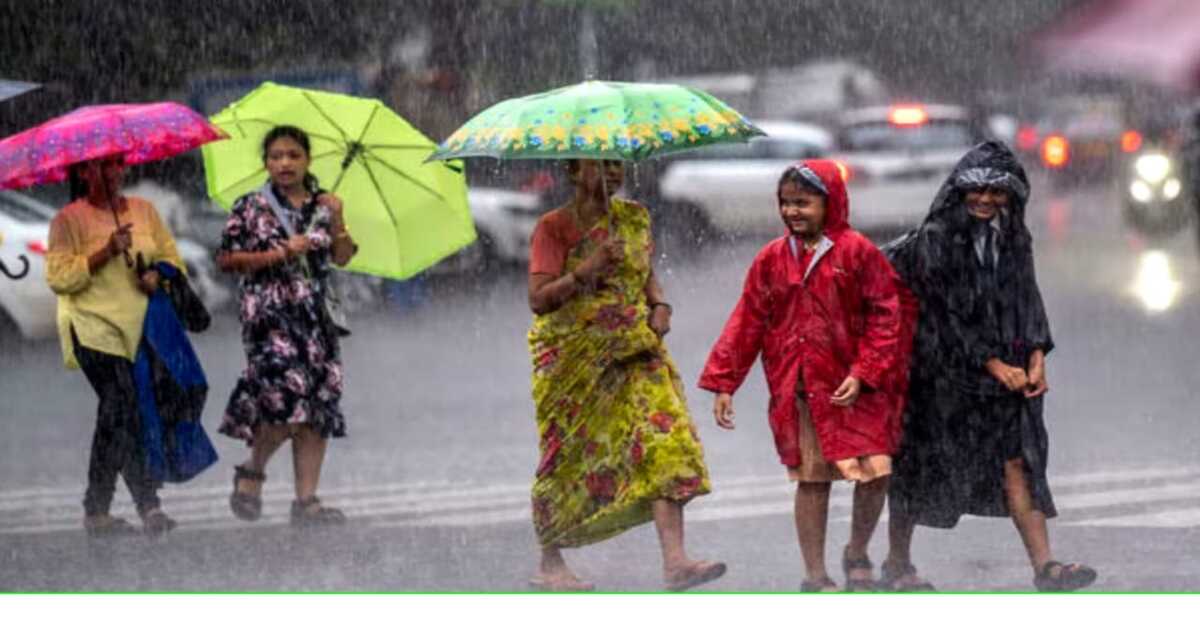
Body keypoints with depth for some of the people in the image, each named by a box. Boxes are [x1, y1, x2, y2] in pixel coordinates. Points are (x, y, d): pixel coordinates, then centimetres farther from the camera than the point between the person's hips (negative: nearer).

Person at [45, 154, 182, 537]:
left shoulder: (144, 211, 15)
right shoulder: (69, 220, 0)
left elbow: (173, 258, 18)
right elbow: (59, 277, -8)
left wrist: (159, 275, -4)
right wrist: (106, 253, -16)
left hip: (141, 328, 5)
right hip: (95, 329, -5)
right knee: (124, 404, -18)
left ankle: (97, 511, 6)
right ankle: (148, 505, -19)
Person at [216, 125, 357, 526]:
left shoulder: (321, 205, 13)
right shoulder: (251, 208, 1)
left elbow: (343, 257, 8)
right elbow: (226, 260, -3)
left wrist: (337, 222, -9)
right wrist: (280, 254, -11)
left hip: (314, 313, 5)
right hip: (269, 311, -5)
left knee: (320, 403, -2)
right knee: (289, 394, -20)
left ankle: (307, 499, 1)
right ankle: (252, 471, 4)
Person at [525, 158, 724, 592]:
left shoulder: (634, 218, 9)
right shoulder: (554, 228, -7)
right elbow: (538, 299, -15)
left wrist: (659, 304, 3)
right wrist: (586, 270, -29)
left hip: (634, 352, 4)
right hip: (572, 357, -4)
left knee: (664, 441, -13)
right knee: (566, 459, 3)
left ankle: (675, 559, -19)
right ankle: (550, 564, 19)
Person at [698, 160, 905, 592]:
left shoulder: (857, 252, -3)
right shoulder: (772, 259, 5)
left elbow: (884, 317, -3)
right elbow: (747, 324, 7)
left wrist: (863, 374, -12)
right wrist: (723, 383, 3)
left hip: (853, 389, -2)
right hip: (797, 391, 2)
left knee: (875, 473, -6)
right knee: (811, 479, 4)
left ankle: (857, 553, 21)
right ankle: (815, 575, 14)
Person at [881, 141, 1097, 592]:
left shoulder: (1012, 240, 9)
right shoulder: (934, 241, -10)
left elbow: (1028, 301, 8)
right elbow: (948, 313, -14)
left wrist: (1036, 358, -7)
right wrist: (994, 365, -15)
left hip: (1004, 370, 5)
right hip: (943, 367, -5)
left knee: (1015, 460, -4)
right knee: (920, 461, 5)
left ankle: (1043, 565, -10)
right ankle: (897, 564, 18)